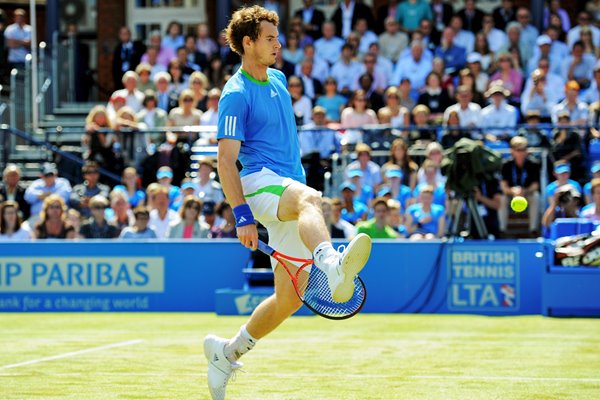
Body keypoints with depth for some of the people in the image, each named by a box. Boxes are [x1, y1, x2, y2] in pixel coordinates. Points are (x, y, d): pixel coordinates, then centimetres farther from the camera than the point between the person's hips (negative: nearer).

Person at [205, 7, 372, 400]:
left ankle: (226, 353, 27)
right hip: (259, 181, -8)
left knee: (289, 299, 7)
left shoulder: (277, 79, 17)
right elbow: (226, 160, -13)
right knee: (310, 200, -43)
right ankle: (334, 267, -75)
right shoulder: (236, 94, -8)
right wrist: (243, 216, -21)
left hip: (289, 188, 8)